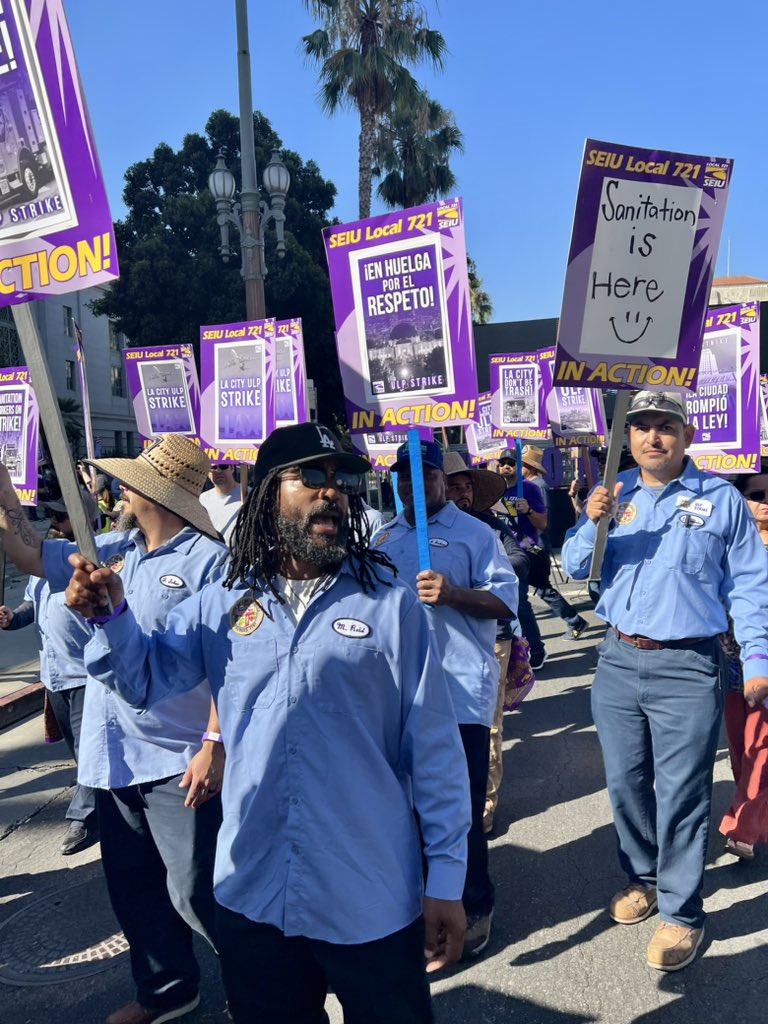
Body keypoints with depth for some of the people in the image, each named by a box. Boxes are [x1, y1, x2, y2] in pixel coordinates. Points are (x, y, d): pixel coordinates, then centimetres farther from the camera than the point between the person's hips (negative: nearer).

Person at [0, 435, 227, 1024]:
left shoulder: (208, 559, -15)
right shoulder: (113, 549, 7)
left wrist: (215, 744, -22)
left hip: (180, 760, -7)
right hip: (116, 754, 8)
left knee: (195, 892, 2)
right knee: (132, 884, 20)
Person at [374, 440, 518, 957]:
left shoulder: (473, 533, -2)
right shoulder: (385, 538, 15)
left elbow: (506, 600, -10)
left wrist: (452, 593, -25)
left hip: (461, 689, -6)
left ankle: (474, 907, 20)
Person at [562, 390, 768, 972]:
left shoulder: (721, 499, -2)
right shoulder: (613, 495, 7)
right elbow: (576, 569, 2)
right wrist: (592, 522, -16)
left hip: (687, 669, -4)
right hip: (618, 662, 4)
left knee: (680, 794, 2)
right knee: (625, 783, 15)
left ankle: (682, 912, 19)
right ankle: (642, 878, 36)